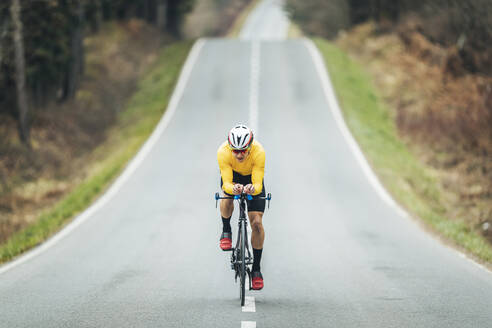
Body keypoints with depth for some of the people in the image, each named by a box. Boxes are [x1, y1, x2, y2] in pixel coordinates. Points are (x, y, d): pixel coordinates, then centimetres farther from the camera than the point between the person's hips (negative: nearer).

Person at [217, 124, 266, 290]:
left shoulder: (258, 152, -37)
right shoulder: (223, 152, -35)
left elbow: (258, 184, -36)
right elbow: (226, 183, -36)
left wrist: (253, 189, -59)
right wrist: (232, 188, -59)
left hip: (252, 178, 0)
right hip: (232, 175, 0)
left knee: (257, 223, -10)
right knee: (227, 197, -35)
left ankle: (256, 268, 3)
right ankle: (226, 230, -6)